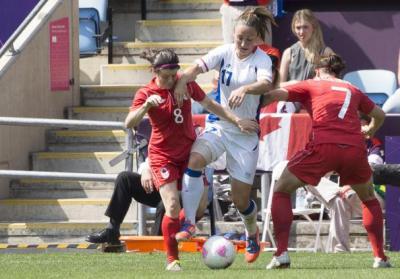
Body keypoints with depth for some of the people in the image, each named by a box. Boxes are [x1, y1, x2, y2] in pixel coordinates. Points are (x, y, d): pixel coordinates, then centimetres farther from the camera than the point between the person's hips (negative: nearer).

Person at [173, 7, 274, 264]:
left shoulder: (261, 59, -13)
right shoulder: (225, 53, -4)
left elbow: (265, 84, -33)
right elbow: (198, 67, -19)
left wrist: (244, 89, -54)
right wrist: (182, 80, -41)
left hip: (245, 133, -2)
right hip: (219, 125, 2)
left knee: (241, 199, 2)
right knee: (194, 160, -30)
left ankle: (252, 233, 36)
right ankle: (189, 223, -24)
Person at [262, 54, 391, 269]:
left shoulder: (311, 85, 19)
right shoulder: (353, 91, 29)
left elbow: (273, 95, 6)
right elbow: (379, 115, 44)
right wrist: (370, 130, 65)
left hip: (323, 146, -3)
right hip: (355, 148, 3)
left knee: (281, 191, 13)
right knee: (369, 198, 29)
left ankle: (281, 253, -2)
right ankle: (380, 257, 19)